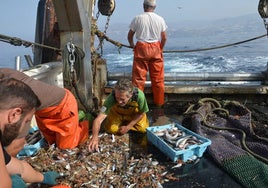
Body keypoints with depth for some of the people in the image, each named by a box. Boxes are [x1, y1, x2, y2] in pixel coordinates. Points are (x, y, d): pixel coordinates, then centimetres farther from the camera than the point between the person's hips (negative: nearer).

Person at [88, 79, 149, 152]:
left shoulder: (139, 95, -39)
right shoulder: (112, 97, -39)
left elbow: (141, 113, -18)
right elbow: (98, 119, -44)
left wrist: (128, 127, -22)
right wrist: (95, 136, -61)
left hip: (134, 113, 0)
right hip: (117, 113, 0)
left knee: (143, 128, -14)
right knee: (111, 129, -16)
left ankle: (126, 124, 15)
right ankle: (122, 123, 16)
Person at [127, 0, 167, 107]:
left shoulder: (138, 18, -1)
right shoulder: (160, 19, 3)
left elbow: (130, 36, 5)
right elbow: (164, 38, 5)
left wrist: (132, 45, 24)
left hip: (141, 48, -1)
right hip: (156, 48, 2)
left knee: (138, 76, 5)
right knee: (158, 77, 8)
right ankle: (159, 102, 18)